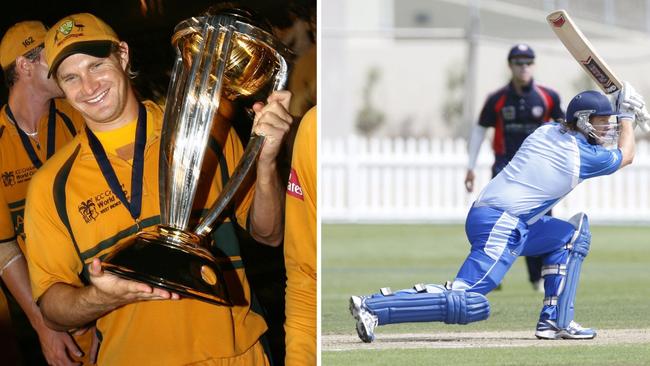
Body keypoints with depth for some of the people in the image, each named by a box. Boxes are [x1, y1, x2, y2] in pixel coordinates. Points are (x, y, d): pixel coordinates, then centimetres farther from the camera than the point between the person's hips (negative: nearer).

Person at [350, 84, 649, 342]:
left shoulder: (546, 131, 15)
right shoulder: (584, 157, -5)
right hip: (500, 226, -10)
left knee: (573, 233, 21)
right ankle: (374, 307, -23)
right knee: (467, 304, -18)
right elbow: (625, 156, 16)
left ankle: (555, 321, 13)